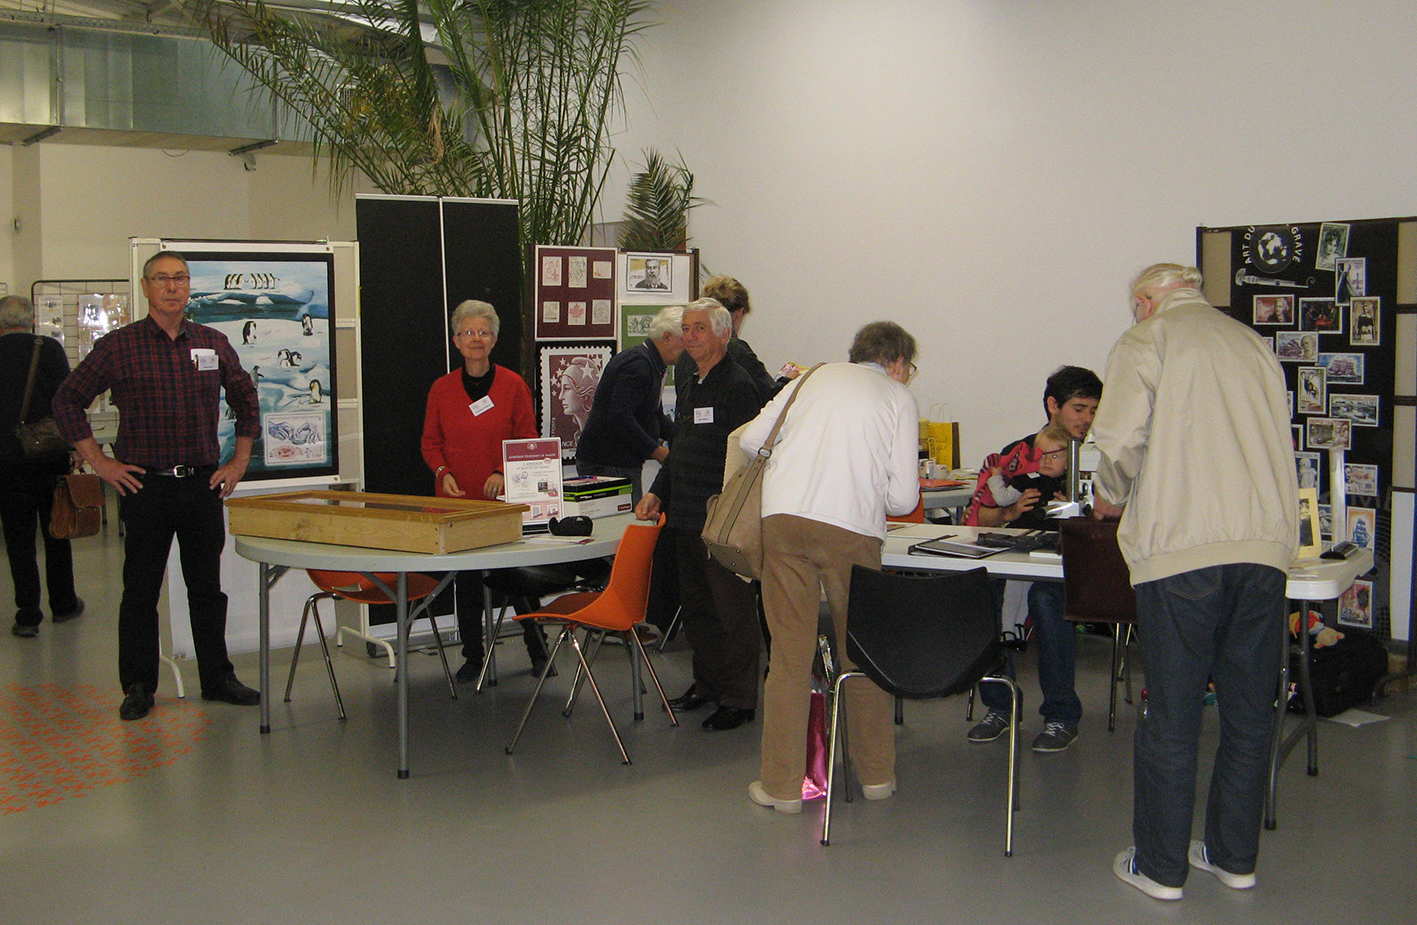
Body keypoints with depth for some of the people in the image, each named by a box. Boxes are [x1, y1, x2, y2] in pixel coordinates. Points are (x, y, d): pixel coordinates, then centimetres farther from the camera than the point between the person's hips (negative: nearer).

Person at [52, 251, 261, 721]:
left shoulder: (213, 343, 7)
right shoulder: (117, 346, -2)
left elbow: (246, 400, 19)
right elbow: (67, 400, 3)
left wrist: (239, 461, 12)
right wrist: (99, 462, -2)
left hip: (202, 484, 3)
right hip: (144, 485, -2)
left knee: (207, 586, 10)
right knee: (141, 589, 4)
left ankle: (217, 678, 20)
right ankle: (138, 686, 15)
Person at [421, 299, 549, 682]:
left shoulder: (513, 385, -1)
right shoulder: (441, 388, 5)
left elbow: (529, 440, 1)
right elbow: (430, 441, 10)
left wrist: (504, 472, -14)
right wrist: (444, 473, -7)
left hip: (504, 498, -2)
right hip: (456, 498, 2)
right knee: (464, 578, 6)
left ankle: (537, 651, 18)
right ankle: (473, 655, 18)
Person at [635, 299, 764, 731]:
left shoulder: (738, 385, -12)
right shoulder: (688, 385, 16)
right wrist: (658, 493, 13)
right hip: (686, 517, 10)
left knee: (732, 609, -2)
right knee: (695, 606, 18)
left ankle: (738, 699, 7)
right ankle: (707, 684, 32)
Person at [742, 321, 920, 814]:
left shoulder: (813, 378, 21)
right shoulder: (899, 398, 13)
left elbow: (749, 441, 21)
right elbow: (903, 498, 5)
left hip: (784, 517, 2)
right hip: (853, 528, -1)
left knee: (789, 653, 6)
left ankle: (781, 785, 9)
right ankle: (876, 774, 26)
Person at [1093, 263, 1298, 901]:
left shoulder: (1145, 341, 2)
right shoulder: (1254, 344, 19)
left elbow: (1121, 440, -12)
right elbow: (1273, 445, 21)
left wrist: (1112, 496, 8)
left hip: (1181, 547, -5)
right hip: (1265, 544, 5)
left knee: (1172, 712, 3)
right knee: (1249, 710, 13)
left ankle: (1161, 865, 12)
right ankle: (1235, 855, 24)